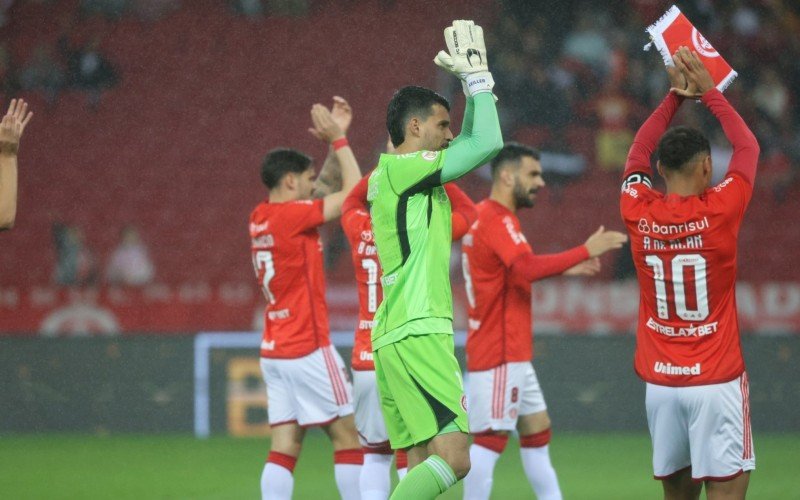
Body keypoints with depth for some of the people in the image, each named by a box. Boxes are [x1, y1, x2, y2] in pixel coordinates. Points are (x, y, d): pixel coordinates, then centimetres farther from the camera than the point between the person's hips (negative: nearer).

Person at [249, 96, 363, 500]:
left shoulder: (263, 217, 11)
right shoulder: (291, 215, -13)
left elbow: (330, 185, 23)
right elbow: (353, 190, -9)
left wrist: (336, 139, 16)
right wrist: (338, 139, -2)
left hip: (275, 351, 8)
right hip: (307, 348, -8)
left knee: (285, 444, 2)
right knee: (347, 434, 0)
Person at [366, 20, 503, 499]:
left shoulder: (409, 176, 21)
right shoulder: (400, 168, -6)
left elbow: (474, 141, 34)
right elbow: (488, 142, -10)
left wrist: (475, 79, 27)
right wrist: (477, 75, 0)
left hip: (396, 335, 10)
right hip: (417, 333, -10)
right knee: (454, 457, -17)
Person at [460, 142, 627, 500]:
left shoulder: (486, 216, 15)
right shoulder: (497, 219, -17)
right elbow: (528, 267, -31)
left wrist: (565, 269, 13)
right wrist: (586, 251, -25)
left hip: (512, 352, 11)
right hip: (500, 353, -11)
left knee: (537, 427, 15)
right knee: (491, 439, -9)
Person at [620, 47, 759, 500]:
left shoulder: (639, 213, 0)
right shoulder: (718, 211, -8)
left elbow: (637, 156, 21)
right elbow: (748, 146, 9)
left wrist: (675, 96, 22)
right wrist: (708, 91, 16)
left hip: (660, 380, 4)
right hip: (716, 379, -4)